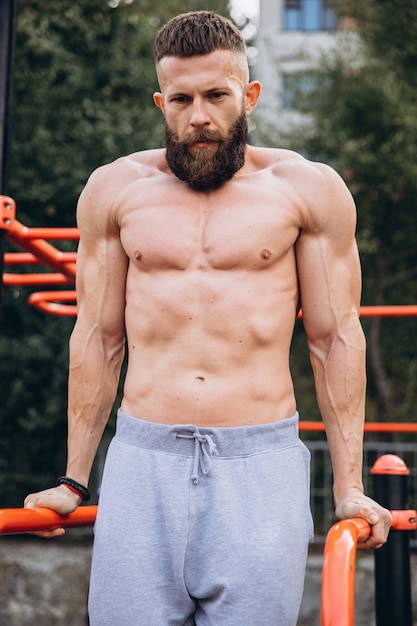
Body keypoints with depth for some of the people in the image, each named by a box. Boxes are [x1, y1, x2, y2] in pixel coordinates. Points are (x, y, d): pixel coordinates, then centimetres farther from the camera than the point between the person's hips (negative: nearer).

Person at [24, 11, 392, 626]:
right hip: (142, 460, 1)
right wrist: (74, 481, 11)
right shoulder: (113, 189, 9)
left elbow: (335, 338, 5)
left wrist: (348, 488, 1)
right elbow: (97, 337, 12)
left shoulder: (309, 189, 4)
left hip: (261, 463, -1)